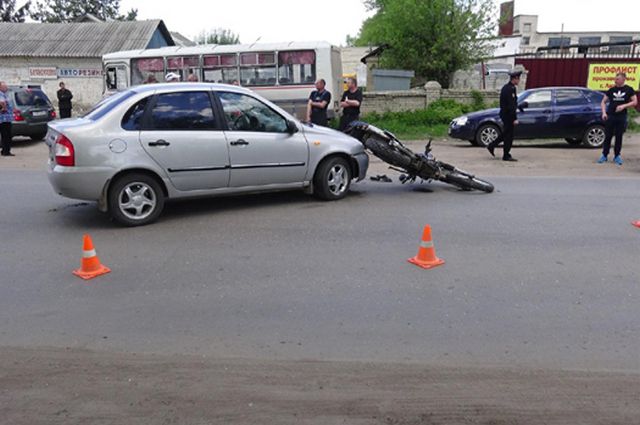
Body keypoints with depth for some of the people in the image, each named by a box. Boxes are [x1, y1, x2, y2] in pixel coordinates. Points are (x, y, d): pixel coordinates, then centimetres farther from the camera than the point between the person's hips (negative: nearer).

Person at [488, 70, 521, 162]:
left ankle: (491, 146, 20)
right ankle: (506, 156, 4)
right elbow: (511, 105, -23)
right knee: (509, 135, -2)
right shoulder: (511, 89, -18)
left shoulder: (506, 87, 13)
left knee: (506, 134, 18)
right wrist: (515, 118, -22)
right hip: (508, 115, -10)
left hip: (504, 114, 10)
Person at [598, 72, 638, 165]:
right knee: (608, 136, 0)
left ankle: (617, 156, 13)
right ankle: (604, 155, 6)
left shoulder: (629, 90, 4)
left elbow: (635, 102, 2)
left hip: (621, 117, -1)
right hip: (610, 116, 1)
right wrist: (604, 112, -4)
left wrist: (624, 106, -14)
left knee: (619, 137, 4)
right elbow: (603, 102, 10)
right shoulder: (611, 90, 7)